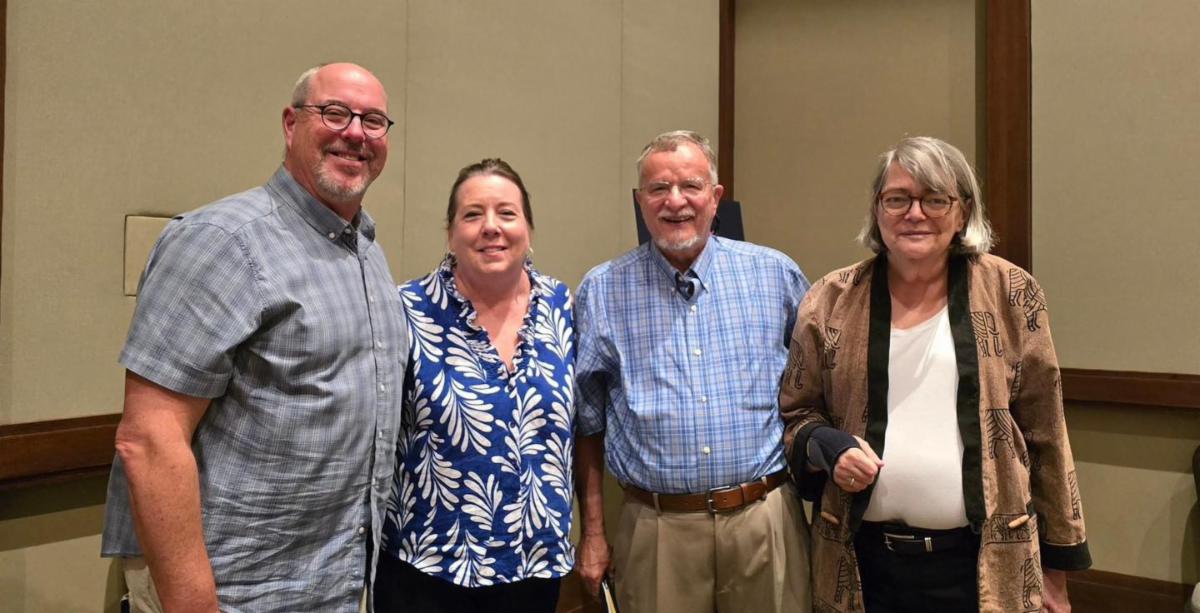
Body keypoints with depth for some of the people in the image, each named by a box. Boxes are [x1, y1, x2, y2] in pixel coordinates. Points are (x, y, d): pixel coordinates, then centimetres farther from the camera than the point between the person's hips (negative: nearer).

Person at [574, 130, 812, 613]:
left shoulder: (775, 274, 0)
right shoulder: (602, 291, -1)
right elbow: (587, 423, 4)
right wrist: (592, 532, 3)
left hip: (765, 520, 1)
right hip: (655, 529, -1)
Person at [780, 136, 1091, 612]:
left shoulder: (1011, 295, -2)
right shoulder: (831, 302, -1)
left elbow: (1043, 434, 2)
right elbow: (795, 413, 8)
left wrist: (1056, 564, 5)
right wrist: (827, 445, -14)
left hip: (985, 564, 0)